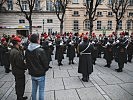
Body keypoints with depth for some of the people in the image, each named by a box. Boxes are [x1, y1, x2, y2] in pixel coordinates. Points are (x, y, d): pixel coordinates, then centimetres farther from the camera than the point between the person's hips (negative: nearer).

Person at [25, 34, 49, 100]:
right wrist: (45, 69, 3)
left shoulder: (27, 51, -4)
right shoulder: (41, 51, -24)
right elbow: (45, 63, -17)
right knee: (41, 90, 10)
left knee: (34, 89, 21)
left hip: (32, 74, 6)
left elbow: (27, 62, 5)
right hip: (40, 74, -6)